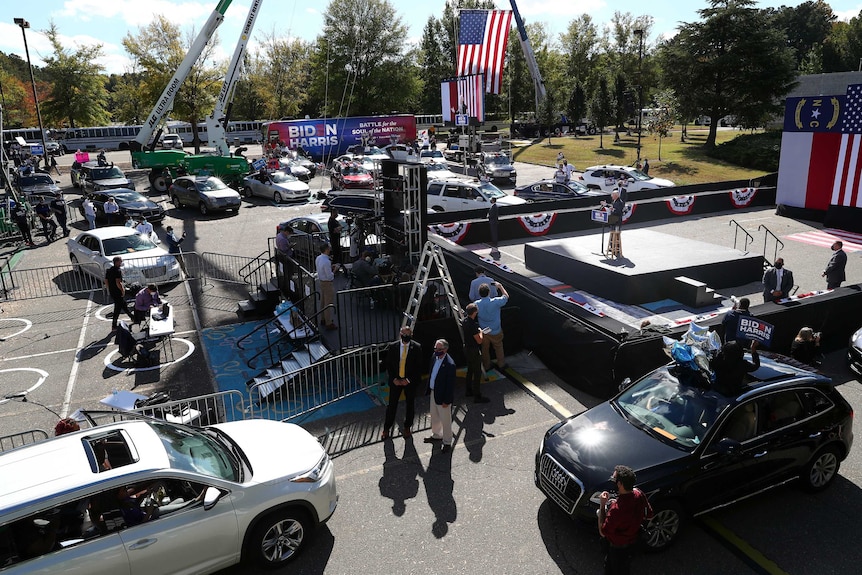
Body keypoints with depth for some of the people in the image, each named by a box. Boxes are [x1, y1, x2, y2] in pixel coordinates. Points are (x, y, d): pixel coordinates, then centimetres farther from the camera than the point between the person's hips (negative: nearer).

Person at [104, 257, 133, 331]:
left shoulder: (108, 270, 9)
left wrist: (109, 290, 21)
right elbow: (118, 283, -26)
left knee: (124, 305, 22)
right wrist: (123, 290, -14)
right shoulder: (118, 271, -19)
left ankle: (132, 317, 38)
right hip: (118, 293, -9)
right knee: (118, 308, -1)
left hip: (112, 292, 9)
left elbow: (106, 281, 13)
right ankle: (114, 326, 3)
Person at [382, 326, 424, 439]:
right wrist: (394, 379, -9)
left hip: (410, 381, -1)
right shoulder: (393, 346, -4)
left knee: (410, 405, 13)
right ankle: (386, 428, 22)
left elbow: (419, 367, -8)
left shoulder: (416, 347, -9)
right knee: (392, 405, 8)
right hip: (395, 381, 1)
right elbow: (388, 364, 1)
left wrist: (408, 380, -14)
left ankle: (407, 427, 31)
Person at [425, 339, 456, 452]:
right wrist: (429, 389, 13)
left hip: (443, 396, -8)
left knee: (445, 420, 10)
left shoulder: (450, 365, -29)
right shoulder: (435, 357, -4)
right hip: (433, 392, 8)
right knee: (434, 417, 26)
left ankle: (447, 442, 28)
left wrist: (446, 401, -18)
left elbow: (450, 384, -22)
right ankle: (436, 435, 48)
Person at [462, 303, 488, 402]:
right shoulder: (473, 325, -29)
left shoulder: (465, 320, -1)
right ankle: (477, 397, 6)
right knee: (477, 373, 0)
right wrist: (480, 332, -7)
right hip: (474, 351, -9)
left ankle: (469, 391, 35)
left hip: (466, 348, 9)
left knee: (470, 370, 22)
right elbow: (479, 341, -24)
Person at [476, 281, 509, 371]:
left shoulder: (477, 304, -19)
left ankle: (486, 366, 37)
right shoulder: (496, 302, -27)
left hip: (483, 331, 2)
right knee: (498, 347, 22)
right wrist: (500, 286, 6)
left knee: (485, 349, 21)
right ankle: (501, 364, 40)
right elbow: (506, 296, -8)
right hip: (495, 331, -2)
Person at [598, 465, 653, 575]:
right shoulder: (638, 494, -20)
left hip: (618, 546, -7)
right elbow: (649, 515, 0)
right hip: (633, 539, 7)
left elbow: (602, 532, -28)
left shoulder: (617, 508, -42)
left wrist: (602, 505, -27)